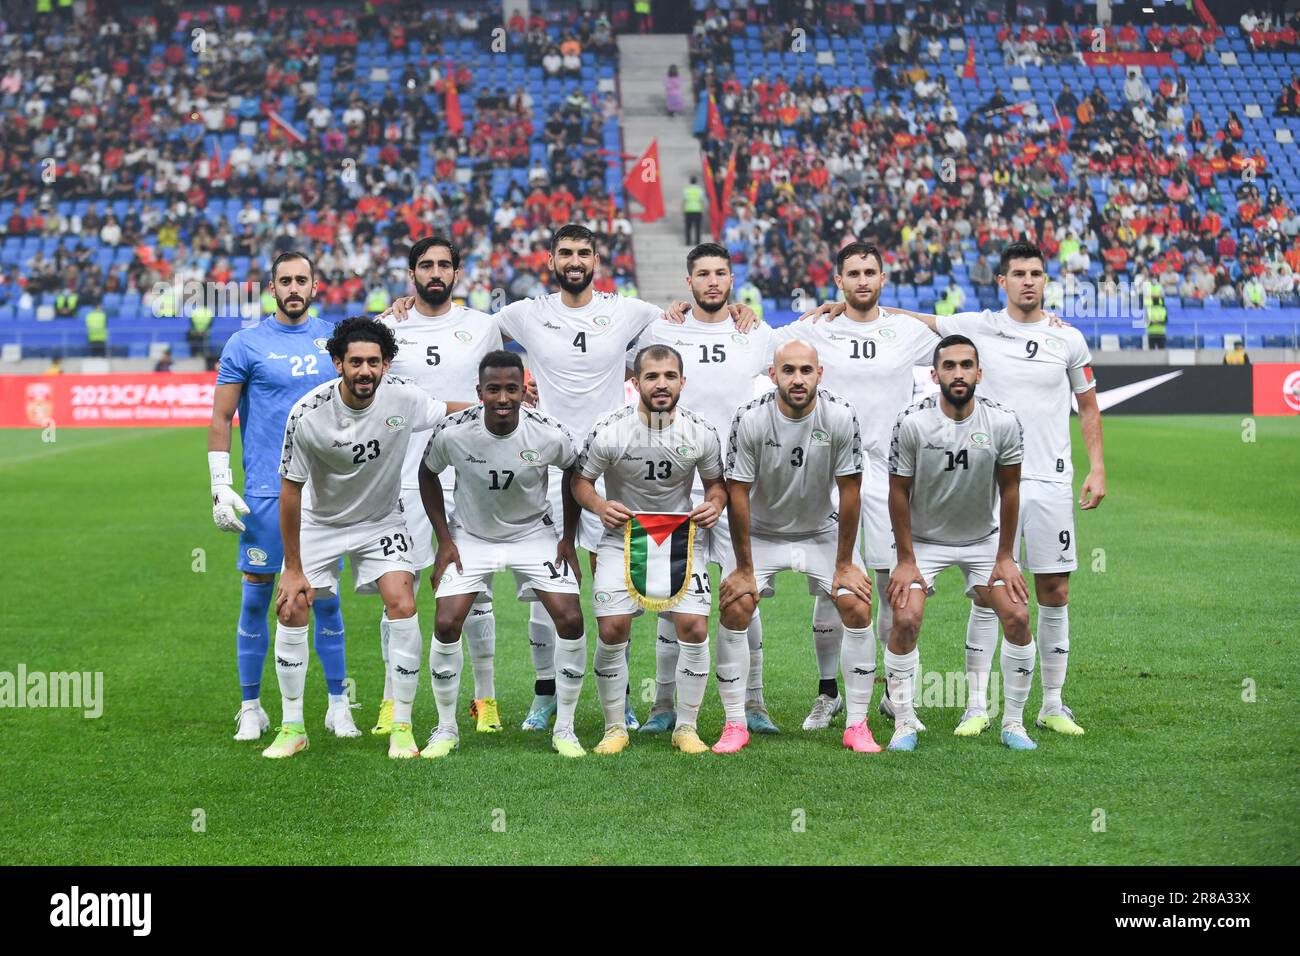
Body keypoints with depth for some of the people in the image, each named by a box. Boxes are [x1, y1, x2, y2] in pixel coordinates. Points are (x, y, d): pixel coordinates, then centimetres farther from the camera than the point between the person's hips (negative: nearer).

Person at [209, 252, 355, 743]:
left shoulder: (334, 338, 9)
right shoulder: (247, 343, -1)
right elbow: (220, 420, 0)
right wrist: (220, 487, -7)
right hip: (265, 494, -2)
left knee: (325, 599, 5)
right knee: (256, 598, 2)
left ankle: (338, 705, 13)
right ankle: (251, 708, 12)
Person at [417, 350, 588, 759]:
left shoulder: (550, 435, -23)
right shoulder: (452, 433, -23)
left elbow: (574, 473, 0)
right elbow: (428, 474, -2)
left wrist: (568, 539, 0)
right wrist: (444, 539, -5)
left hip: (534, 534, 0)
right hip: (471, 536, 0)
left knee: (571, 621, -12)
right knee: (446, 625, -13)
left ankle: (564, 729, 4)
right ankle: (446, 729, 7)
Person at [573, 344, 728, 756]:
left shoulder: (700, 432, -7)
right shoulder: (610, 431, -13)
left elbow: (717, 482, 8)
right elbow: (580, 480, -2)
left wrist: (714, 505, -13)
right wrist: (599, 506, -21)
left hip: (681, 536, 1)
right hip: (622, 536, -1)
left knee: (694, 628, -10)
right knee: (613, 631, -10)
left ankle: (686, 728, 6)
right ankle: (615, 728, 7)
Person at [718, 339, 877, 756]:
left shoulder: (841, 417, -20)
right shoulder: (749, 420, -22)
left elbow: (850, 491, -13)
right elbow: (737, 493, -16)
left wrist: (845, 563, -11)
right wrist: (744, 568, -14)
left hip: (823, 531, 1)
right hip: (761, 532, -1)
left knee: (857, 607, -13)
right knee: (734, 608, -16)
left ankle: (857, 726, -3)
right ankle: (735, 724, -4)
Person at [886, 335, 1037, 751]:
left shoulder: (1003, 423, -16)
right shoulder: (912, 423, -20)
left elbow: (1009, 489, -5)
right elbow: (899, 491, -10)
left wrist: (1004, 557, -3)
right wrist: (905, 560, -10)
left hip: (984, 538, 2)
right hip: (924, 540, -1)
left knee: (1017, 618, -10)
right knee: (906, 620, -18)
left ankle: (1013, 723, 5)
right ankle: (904, 724, -3)